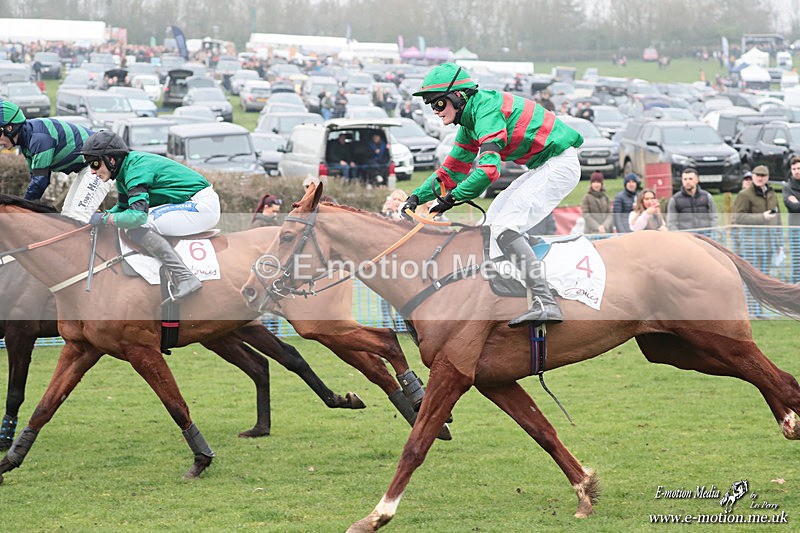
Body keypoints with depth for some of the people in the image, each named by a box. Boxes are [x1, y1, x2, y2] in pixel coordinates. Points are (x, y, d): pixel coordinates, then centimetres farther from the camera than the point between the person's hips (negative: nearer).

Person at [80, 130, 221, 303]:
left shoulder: (135, 169, -19)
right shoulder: (125, 169, 11)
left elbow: (138, 215, -31)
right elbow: (122, 207, 23)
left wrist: (103, 219, -19)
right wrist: (93, 217, 8)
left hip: (203, 206, -11)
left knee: (137, 227, -21)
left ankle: (185, 279, -28)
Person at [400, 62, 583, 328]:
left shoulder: (486, 110, -19)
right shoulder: (469, 121, 13)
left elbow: (489, 169, -31)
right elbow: (452, 169, 21)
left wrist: (452, 198, -25)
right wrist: (418, 196, 9)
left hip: (559, 164, -11)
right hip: (542, 167, 11)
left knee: (504, 227, -19)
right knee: (493, 218, 18)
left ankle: (545, 304, -30)